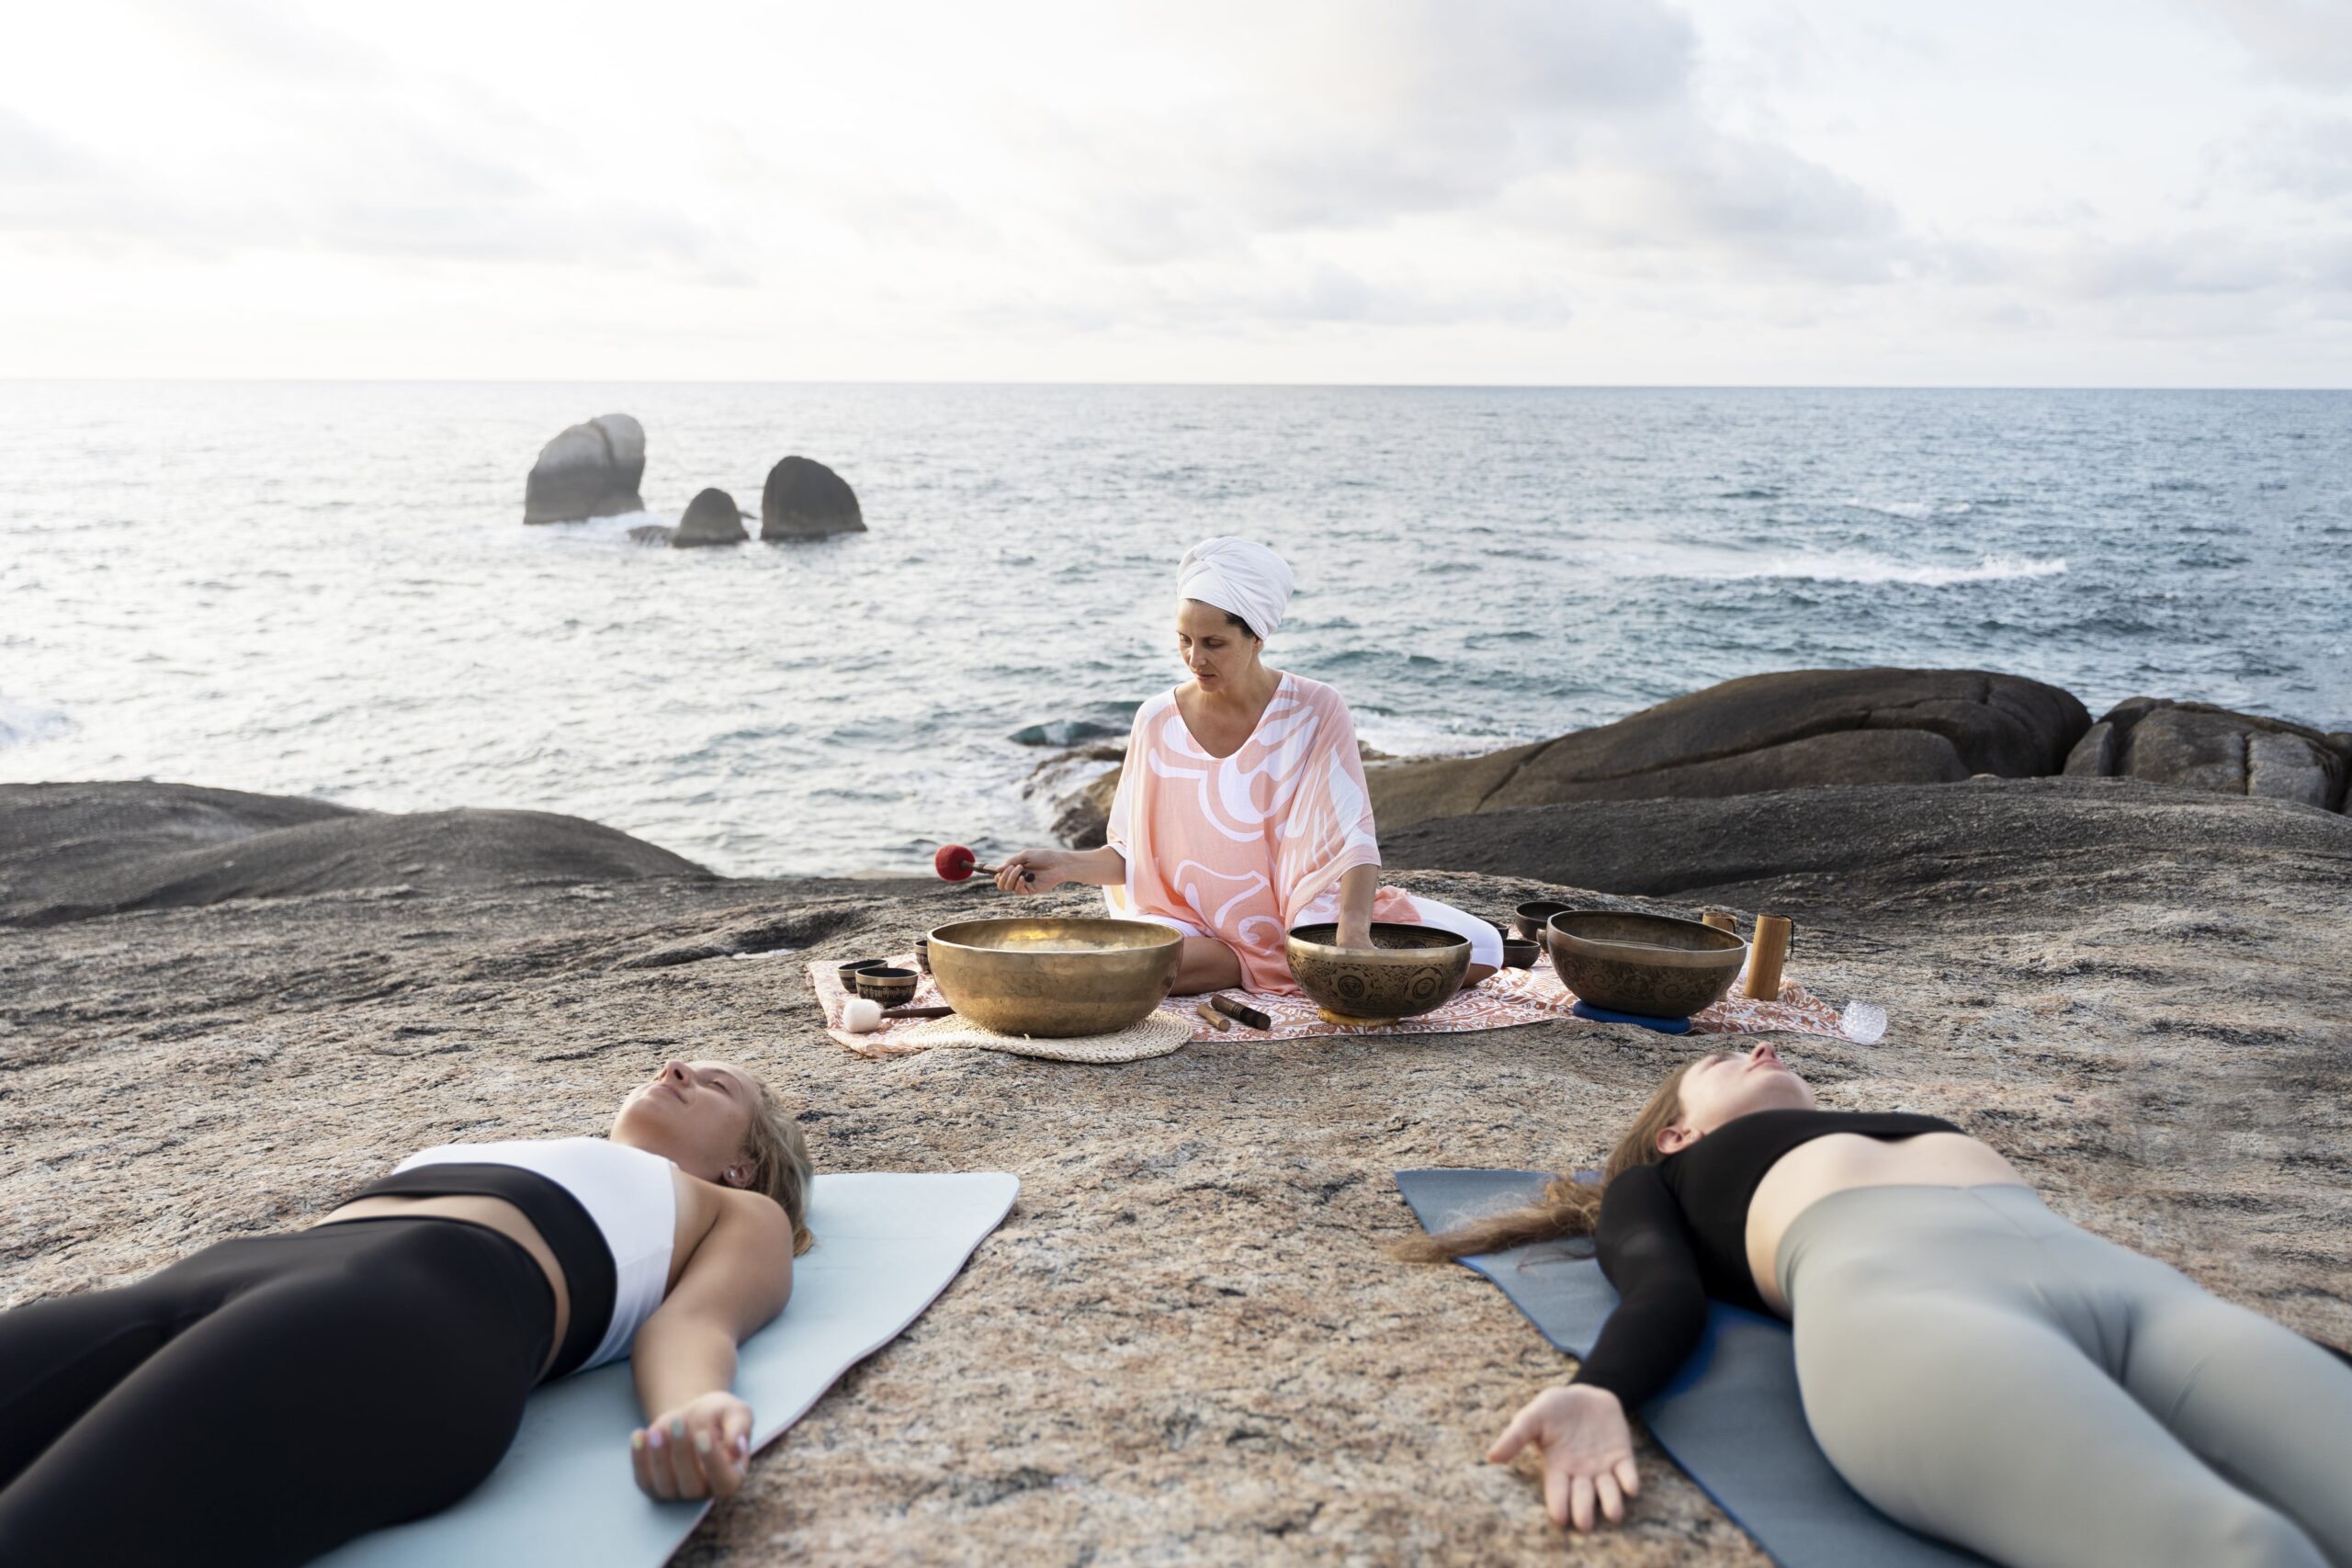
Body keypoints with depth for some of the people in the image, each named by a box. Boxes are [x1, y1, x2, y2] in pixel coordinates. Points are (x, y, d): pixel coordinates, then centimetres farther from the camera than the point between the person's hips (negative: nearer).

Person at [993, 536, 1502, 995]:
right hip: (1200, 928, 2)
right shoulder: (1158, 721, -3)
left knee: (1481, 950, -21)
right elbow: (1135, 853, 3)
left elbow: (1354, 841, -16)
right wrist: (1064, 866, -15)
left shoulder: (1316, 711, -9)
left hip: (1310, 912, -2)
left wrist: (1352, 930, -34)